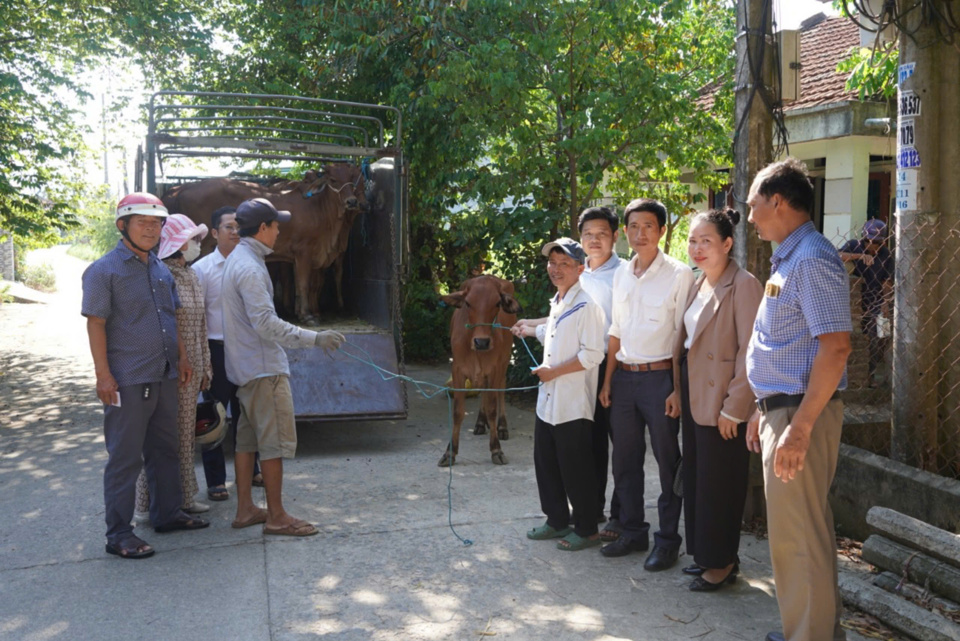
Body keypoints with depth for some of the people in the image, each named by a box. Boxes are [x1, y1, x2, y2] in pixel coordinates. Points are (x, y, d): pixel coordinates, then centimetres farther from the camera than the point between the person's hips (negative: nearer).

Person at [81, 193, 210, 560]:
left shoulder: (161, 269, 13)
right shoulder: (104, 271, -9)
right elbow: (95, 324, -13)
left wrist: (181, 357, 15)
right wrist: (104, 375, -18)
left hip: (164, 378, 7)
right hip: (127, 381, -7)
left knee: (165, 450, 16)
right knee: (125, 458, -1)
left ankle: (167, 514, 30)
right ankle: (119, 535, 8)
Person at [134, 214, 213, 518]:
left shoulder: (191, 277, 13)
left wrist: (205, 367, 18)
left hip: (191, 371, 8)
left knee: (185, 435, 14)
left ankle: (183, 498, 25)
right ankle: (151, 504, 10)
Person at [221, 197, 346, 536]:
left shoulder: (236, 260, 13)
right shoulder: (249, 267, -19)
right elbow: (266, 323, -25)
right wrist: (314, 338, -24)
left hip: (245, 367, 10)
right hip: (264, 368, -10)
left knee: (247, 439, 14)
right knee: (276, 442, -3)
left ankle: (245, 510, 21)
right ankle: (276, 517, 4)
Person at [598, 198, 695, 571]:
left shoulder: (679, 274, -7)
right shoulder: (621, 275, 11)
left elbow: (684, 336, -8)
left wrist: (679, 387, -13)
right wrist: (607, 380, 12)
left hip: (659, 376, -6)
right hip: (624, 376, 6)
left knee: (668, 462, 4)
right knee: (625, 460, 12)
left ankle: (667, 540, 16)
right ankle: (633, 532, 26)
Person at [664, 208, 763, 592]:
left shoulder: (743, 285, -15)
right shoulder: (698, 285, 11)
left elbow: (749, 352, -19)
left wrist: (733, 408, -19)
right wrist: (677, 390, 9)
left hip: (722, 403, -8)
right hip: (694, 397, 9)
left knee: (719, 483, 2)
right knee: (695, 477, 16)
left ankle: (723, 563, 17)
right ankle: (705, 554, 29)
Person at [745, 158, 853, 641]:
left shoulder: (812, 260, -16)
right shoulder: (787, 259, 15)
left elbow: (835, 347, -23)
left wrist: (800, 426, -25)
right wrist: (764, 410, 20)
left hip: (800, 413, -10)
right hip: (781, 408, 10)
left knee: (798, 536, -3)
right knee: (804, 530, 18)